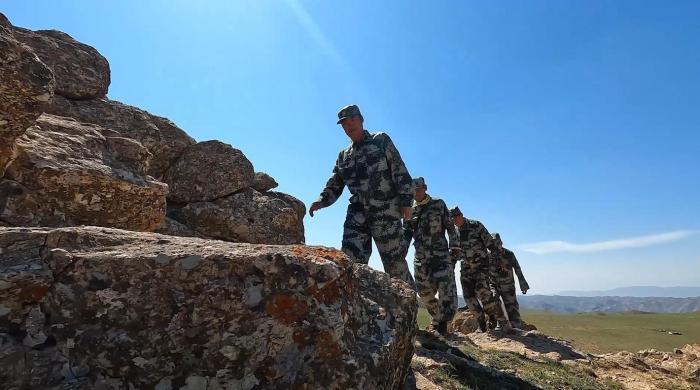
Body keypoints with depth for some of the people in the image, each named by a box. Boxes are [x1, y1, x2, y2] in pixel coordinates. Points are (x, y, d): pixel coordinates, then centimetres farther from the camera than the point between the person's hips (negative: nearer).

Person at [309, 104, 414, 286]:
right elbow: (334, 186, 18)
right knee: (350, 260, -6)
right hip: (357, 214, 4)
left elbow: (400, 172, -1)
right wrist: (321, 201, -1)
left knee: (394, 261, 1)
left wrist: (406, 201, -10)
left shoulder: (381, 141, 7)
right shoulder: (344, 156, 18)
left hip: (386, 212, -4)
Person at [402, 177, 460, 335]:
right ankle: (438, 317, 28)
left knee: (447, 292, -11)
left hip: (440, 255, -3)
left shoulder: (438, 204, 4)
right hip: (420, 257, 3)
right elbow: (407, 233, 13)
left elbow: (450, 226, 4)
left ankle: (442, 322, 6)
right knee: (424, 293, 6)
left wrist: (455, 246, -4)